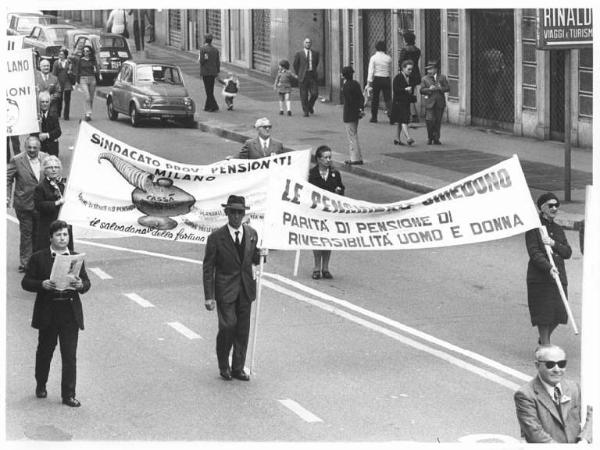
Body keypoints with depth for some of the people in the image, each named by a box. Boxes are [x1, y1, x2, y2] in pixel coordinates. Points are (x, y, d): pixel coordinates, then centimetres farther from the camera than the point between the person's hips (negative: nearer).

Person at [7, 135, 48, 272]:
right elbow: (7, 179, -4)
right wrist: (7, 197, -13)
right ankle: (25, 263, 8)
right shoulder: (17, 161, -8)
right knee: (26, 234, 2)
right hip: (24, 204, -3)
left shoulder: (45, 158, 2)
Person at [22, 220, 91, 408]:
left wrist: (80, 284, -16)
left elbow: (86, 283, 7)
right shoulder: (38, 258, 1)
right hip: (48, 313, -1)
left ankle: (68, 394, 2)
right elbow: (26, 282, -2)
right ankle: (41, 386, 33)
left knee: (70, 355, -2)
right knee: (44, 352, 12)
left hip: (71, 313, 1)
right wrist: (42, 285, -20)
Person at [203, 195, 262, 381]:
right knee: (228, 326, -13)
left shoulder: (251, 234, 5)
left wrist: (261, 254, -7)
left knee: (243, 330, 6)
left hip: (245, 288, 4)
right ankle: (223, 364, 9)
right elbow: (208, 268, -6)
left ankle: (238, 368, 17)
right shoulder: (216, 237, -8)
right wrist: (209, 296, -11)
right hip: (225, 290, -4)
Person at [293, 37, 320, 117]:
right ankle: (306, 111, 10)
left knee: (315, 93, -8)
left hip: (312, 76, 2)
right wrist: (298, 74, 14)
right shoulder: (299, 54, 0)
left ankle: (310, 106, 20)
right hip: (303, 77, -2)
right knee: (304, 95, -1)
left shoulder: (315, 53, 7)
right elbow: (295, 65, 10)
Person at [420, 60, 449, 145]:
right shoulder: (424, 79, 6)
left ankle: (436, 138, 14)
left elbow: (447, 88, 4)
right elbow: (422, 90, -1)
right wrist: (429, 89, -17)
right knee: (429, 120, -10)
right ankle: (430, 138, 7)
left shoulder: (442, 77, 9)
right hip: (429, 103, -1)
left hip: (440, 103, 1)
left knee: (438, 121, 4)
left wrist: (440, 88, -14)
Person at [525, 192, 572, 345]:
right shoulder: (533, 228, -5)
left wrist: (553, 244, -13)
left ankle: (544, 339, 30)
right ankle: (545, 346, 7)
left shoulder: (558, 229, 15)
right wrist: (549, 268, -28)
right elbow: (534, 253, -15)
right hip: (539, 277, -6)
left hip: (558, 276, 6)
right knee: (544, 315, -4)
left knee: (559, 313, 7)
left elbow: (568, 253, 6)